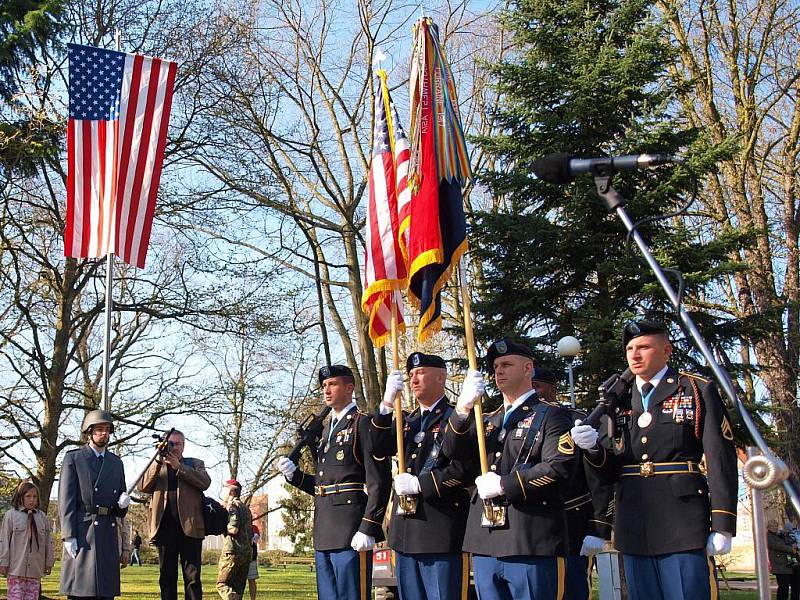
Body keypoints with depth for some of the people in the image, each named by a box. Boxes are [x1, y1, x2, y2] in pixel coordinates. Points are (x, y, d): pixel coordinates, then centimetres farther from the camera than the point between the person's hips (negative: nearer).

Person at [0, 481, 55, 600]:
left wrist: (49, 562, 14)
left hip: (35, 568, 3)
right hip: (16, 568, -3)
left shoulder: (42, 517, 10)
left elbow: (48, 541, 15)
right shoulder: (11, 515, 0)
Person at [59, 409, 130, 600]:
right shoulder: (73, 459, 3)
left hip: (108, 532, 5)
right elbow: (66, 500, -4)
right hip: (81, 532, -5)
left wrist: (123, 502, -3)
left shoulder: (116, 462, 18)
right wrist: (68, 536, -13)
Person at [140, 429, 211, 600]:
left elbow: (205, 482, -4)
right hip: (165, 526, 2)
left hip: (189, 525, -1)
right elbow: (143, 487, 1)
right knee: (167, 578, 5)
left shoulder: (195, 463, 16)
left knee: (192, 577, -4)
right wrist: (158, 462, -8)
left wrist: (179, 466, -10)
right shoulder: (156, 466, 19)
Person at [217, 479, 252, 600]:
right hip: (247, 552, 9)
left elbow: (234, 529, -18)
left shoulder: (232, 505, -6)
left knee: (222, 584, -8)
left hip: (233, 551, -9)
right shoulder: (245, 508, 22)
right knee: (238, 588, 9)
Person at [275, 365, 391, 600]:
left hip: (350, 531, -8)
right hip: (324, 532, 8)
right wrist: (294, 474, 6)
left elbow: (379, 481, -13)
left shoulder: (365, 424, -5)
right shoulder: (327, 429, 20)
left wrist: (368, 529, -19)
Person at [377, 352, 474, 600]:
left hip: (441, 532, -7)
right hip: (405, 533, 7)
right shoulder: (408, 420, 19)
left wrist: (419, 484, -15)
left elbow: (463, 468, -13)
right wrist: (387, 404, -5)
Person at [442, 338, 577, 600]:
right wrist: (464, 406, -9)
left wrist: (503, 485, -13)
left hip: (530, 542, -6)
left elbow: (559, 467, -13)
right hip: (485, 543, 6)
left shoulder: (551, 415, 2)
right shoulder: (488, 420, 21)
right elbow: (452, 451, 6)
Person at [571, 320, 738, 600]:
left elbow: (721, 461, -4)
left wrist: (723, 525, -11)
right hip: (635, 529, 5)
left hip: (682, 525, -4)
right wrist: (593, 448, -7)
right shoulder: (620, 402, 15)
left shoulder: (699, 391, 2)